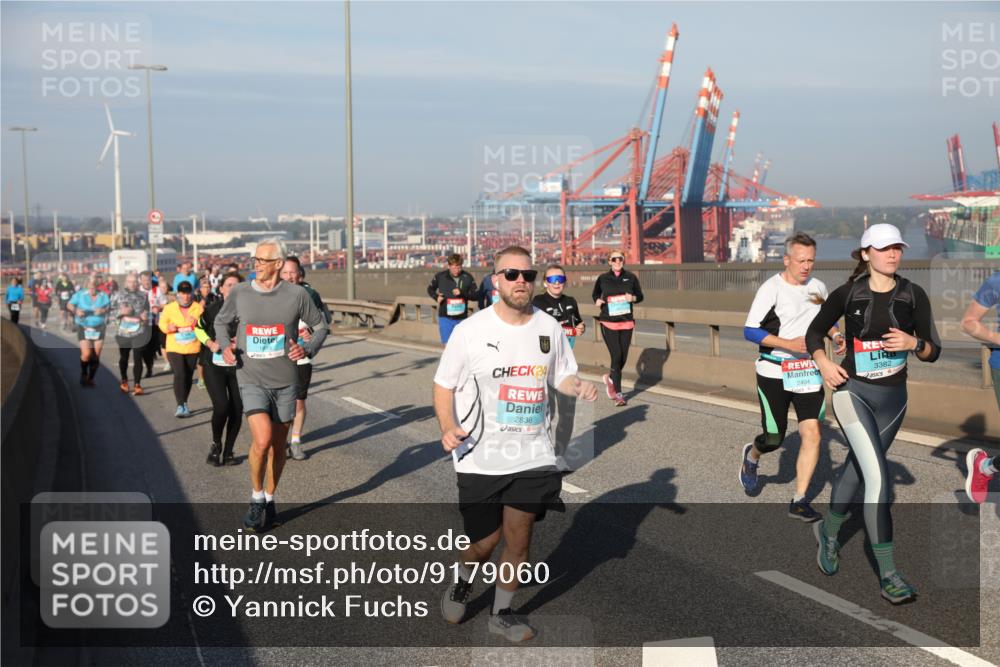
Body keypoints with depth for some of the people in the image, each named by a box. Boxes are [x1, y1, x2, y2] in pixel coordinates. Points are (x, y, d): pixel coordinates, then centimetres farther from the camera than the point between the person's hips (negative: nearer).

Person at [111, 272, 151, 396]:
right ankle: (124, 381, 37)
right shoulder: (119, 295, 2)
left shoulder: (143, 296, 5)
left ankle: (137, 385, -3)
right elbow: (110, 310, 0)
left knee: (137, 358, -5)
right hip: (123, 332, 1)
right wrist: (121, 312, -16)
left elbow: (147, 310, 16)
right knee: (124, 358, 17)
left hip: (139, 332, -1)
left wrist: (145, 316, -6)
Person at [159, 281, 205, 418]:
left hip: (192, 349, 2)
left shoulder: (198, 308, 0)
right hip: (174, 348, -2)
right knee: (179, 374, -17)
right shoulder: (169, 308, 0)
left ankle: (185, 403, 28)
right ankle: (180, 406, -17)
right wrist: (168, 327, -15)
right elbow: (162, 323, 7)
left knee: (188, 376, 11)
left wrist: (198, 323, -19)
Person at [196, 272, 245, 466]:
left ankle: (228, 452, 20)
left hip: (238, 367, 2)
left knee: (237, 410, 3)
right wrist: (211, 344, -4)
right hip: (214, 365, -2)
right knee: (221, 406, -16)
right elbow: (199, 329, 12)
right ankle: (216, 445, 10)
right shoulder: (212, 309, -3)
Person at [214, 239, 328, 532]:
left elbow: (320, 325, 8)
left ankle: (270, 500, 32)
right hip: (252, 381, -1)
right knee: (262, 440, -19)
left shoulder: (296, 294, -5)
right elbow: (221, 321, 16)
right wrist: (224, 346, -3)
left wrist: (307, 349, -9)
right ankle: (257, 498, 3)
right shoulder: (239, 293, -2)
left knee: (278, 446, 11)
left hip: (285, 382, 1)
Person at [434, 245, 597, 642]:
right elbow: (444, 385, -2)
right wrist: (448, 427, -19)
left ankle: (501, 614, 27)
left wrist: (578, 387, -9)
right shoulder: (471, 331, -9)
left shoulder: (548, 328, 1)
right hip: (480, 457, -2)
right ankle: (462, 583, 41)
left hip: (532, 456, 2)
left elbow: (561, 375, 15)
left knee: (518, 540, 5)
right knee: (485, 540, 6)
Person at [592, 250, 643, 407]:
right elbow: (595, 294, 16)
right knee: (616, 356, -10)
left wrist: (633, 298, -11)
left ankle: (610, 378, 38)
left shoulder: (631, 277, 3)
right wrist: (597, 301, -6)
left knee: (623, 358, 6)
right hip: (608, 323, -3)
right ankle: (618, 394, 0)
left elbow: (640, 296, 11)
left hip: (626, 323, 3)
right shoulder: (603, 279, 0)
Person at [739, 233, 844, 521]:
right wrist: (788, 344, -24)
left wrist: (835, 335, 2)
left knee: (812, 435, -7)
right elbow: (750, 331, -15)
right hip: (774, 374, -4)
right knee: (774, 439, 4)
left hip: (809, 372, 4)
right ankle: (752, 455, 41)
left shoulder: (818, 288, 6)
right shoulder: (771, 289, -13)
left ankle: (799, 502, 4)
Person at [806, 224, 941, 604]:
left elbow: (933, 352, 1)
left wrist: (914, 343, -21)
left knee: (856, 470, 19)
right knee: (878, 477, -17)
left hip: (892, 397, 4)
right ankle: (888, 575, -13)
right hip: (852, 392, -4)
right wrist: (823, 363, -11)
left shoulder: (913, 296, -2)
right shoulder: (847, 294, -6)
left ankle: (828, 532, 47)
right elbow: (814, 333, 7)